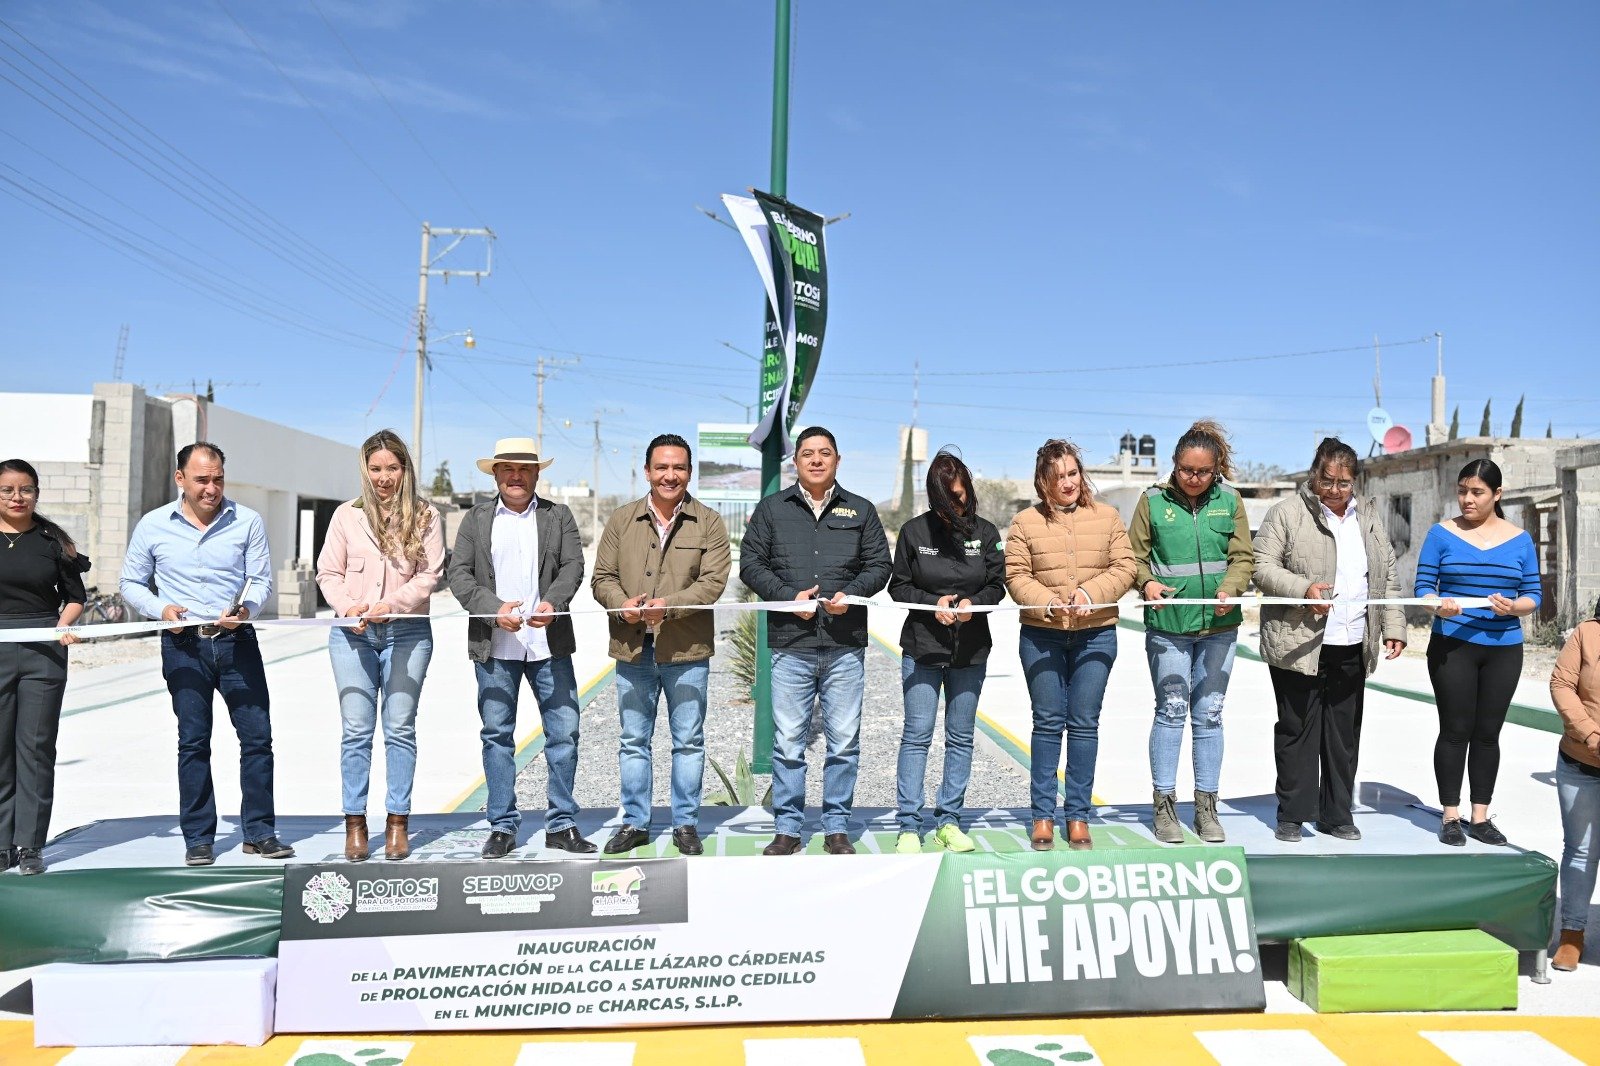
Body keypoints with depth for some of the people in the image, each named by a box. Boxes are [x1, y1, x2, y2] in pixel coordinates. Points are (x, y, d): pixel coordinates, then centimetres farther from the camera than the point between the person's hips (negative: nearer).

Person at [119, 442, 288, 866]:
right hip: (183, 645, 0)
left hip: (237, 641, 0)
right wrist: (160, 609, -10)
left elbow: (262, 580, 2)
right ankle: (198, 838, 16)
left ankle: (259, 832, 13)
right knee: (193, 742, 5)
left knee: (257, 735, 1)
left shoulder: (248, 521, 1)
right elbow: (131, 583, 10)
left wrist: (246, 608, -18)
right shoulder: (153, 526, 3)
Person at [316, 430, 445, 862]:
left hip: (407, 632, -1)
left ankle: (398, 821, 10)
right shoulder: (346, 515, 8)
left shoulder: (425, 516, 4)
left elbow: (430, 575, -2)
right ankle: (355, 822, 9)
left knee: (400, 728, 2)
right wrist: (348, 606, -11)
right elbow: (328, 572, 7)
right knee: (356, 729, 0)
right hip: (353, 633, 1)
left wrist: (393, 604, -16)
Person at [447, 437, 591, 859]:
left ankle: (562, 825, 12)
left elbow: (573, 566, 1)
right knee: (497, 735, 5)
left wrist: (551, 603, -18)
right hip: (494, 646, 0)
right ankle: (502, 827, 15)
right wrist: (494, 608, -13)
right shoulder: (476, 519, 10)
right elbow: (459, 574, 2)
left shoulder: (558, 516, 11)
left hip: (549, 643, 0)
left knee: (564, 731, 1)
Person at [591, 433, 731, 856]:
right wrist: (623, 607, -14)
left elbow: (713, 581, -9)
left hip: (687, 650, -2)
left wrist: (668, 605, -23)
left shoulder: (709, 523, 1)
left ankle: (686, 824, 20)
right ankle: (634, 822, 24)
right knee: (633, 741, 11)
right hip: (632, 650, 2)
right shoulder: (621, 520, 8)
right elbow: (602, 577, 6)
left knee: (688, 741, 7)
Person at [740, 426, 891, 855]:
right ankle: (787, 828, 14)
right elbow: (750, 564, 5)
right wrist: (789, 596, -9)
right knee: (788, 742, 3)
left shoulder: (861, 510, 13)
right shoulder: (771, 509, 10)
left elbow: (879, 565, 11)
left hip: (846, 646, 1)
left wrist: (850, 593, -8)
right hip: (790, 644, -1)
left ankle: (837, 828, 16)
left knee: (844, 742, 4)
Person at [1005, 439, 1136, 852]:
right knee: (1048, 722, 4)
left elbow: (1124, 568, 1)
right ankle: (1043, 815, 14)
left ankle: (1078, 816, 15)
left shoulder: (1107, 517, 5)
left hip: (1096, 635, 1)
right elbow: (1016, 576, -2)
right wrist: (1049, 603, -18)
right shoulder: (1025, 523, 2)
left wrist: (1090, 592, -16)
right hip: (1041, 636, -1)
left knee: (1085, 723, 5)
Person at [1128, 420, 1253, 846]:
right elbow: (1135, 556, 2)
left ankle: (1206, 807, 20)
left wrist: (1230, 589, -16)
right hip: (1167, 624, -2)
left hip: (1219, 624, 2)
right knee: (1171, 710, 2)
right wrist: (1146, 582, -19)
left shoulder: (1230, 501, 6)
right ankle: (1164, 806, 12)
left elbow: (1242, 556, 3)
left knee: (1209, 714, 9)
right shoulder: (1153, 501, 0)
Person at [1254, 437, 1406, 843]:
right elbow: (1262, 567, -8)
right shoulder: (1287, 513, -2)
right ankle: (1292, 814, 12)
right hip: (1299, 645, -5)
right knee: (1297, 730, 2)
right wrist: (1303, 589, -22)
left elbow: (1387, 577, 19)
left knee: (1344, 733, 11)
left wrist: (1393, 627, 9)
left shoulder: (1368, 517, 15)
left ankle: (1336, 814, 22)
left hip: (1352, 648, 5)